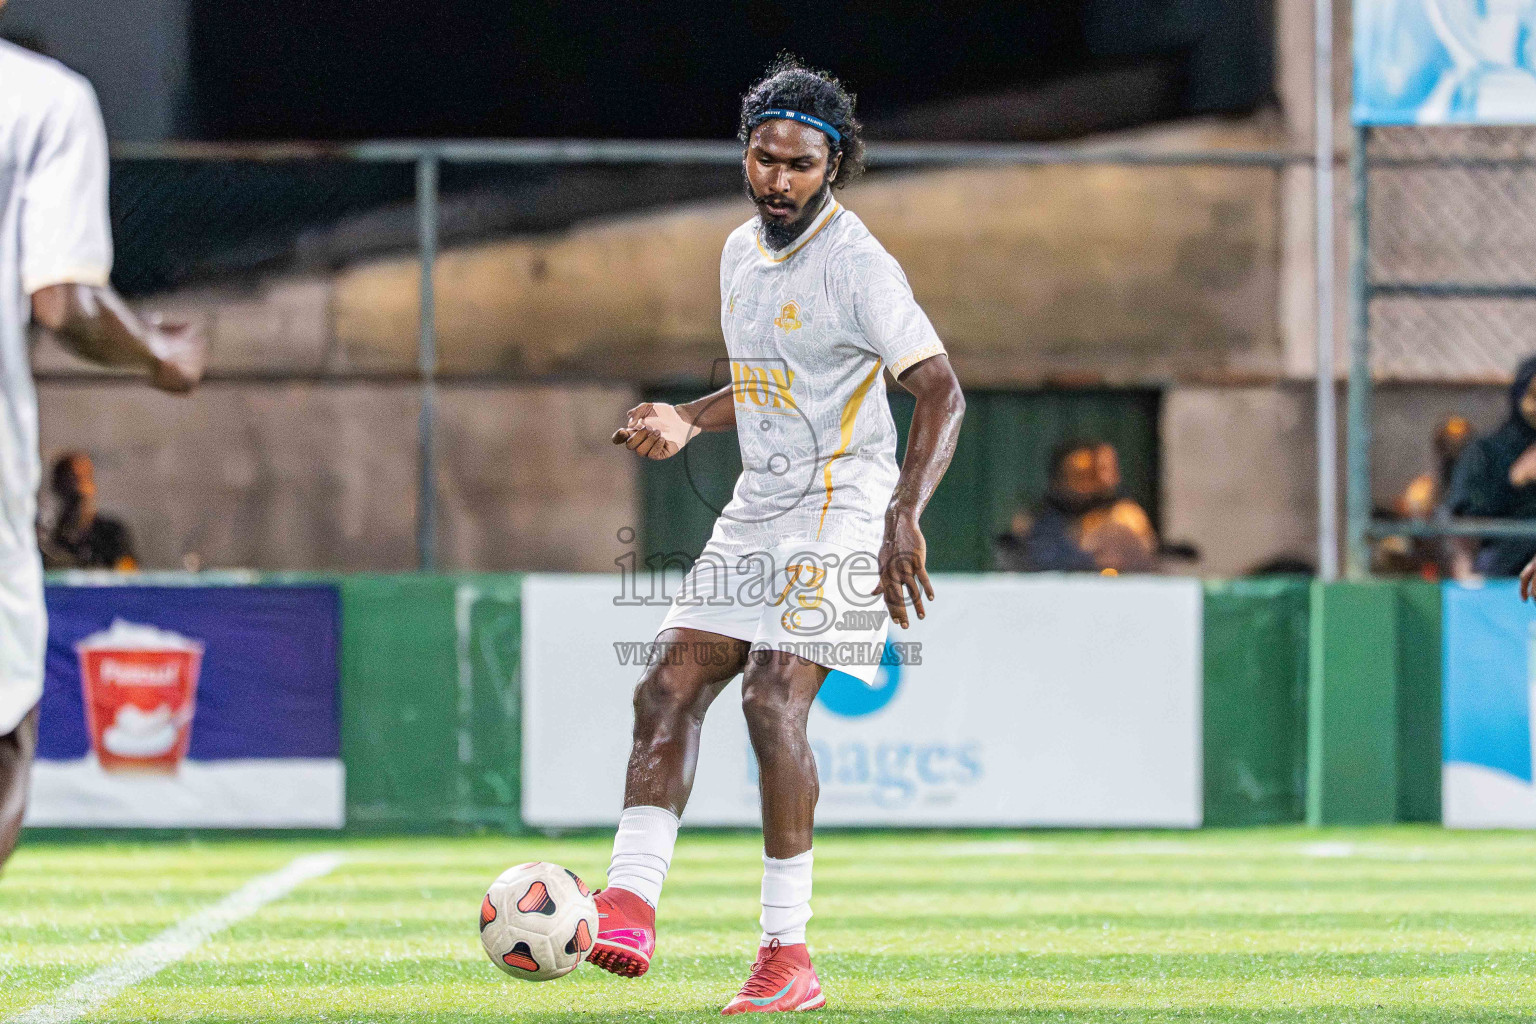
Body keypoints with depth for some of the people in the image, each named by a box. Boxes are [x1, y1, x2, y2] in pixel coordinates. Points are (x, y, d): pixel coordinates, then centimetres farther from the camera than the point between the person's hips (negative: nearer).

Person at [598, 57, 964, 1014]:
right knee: (668, 691, -4)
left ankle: (790, 955, -15)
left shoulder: (857, 265, -13)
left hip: (840, 512, -8)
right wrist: (684, 422, 11)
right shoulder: (742, 251, 13)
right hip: (757, 511, 8)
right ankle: (629, 910, -7)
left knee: (774, 704, -20)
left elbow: (941, 389, -21)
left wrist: (905, 518, -33)